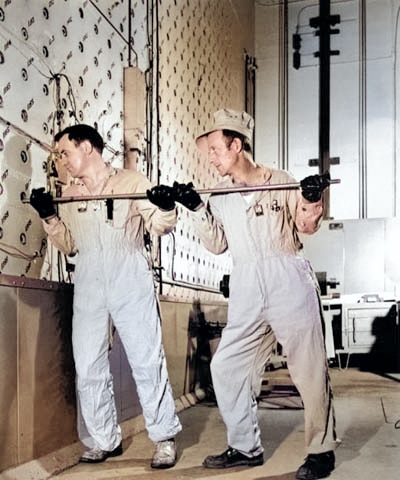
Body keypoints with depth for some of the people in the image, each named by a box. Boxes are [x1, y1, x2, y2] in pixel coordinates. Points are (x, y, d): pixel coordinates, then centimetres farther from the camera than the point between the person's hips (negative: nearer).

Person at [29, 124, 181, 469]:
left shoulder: (131, 181, 3)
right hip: (88, 286, 5)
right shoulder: (69, 195, 16)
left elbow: (159, 226, 1)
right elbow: (69, 246, 18)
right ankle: (104, 440, 18)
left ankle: (164, 437, 11)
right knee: (88, 366, 5)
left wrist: (165, 207, -19)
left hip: (131, 283, -4)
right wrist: (49, 217, 4)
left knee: (147, 360, -2)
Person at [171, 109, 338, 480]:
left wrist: (311, 198, -14)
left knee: (309, 369, -1)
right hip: (246, 289, 5)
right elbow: (217, 245, 11)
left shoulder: (280, 181, 3)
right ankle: (246, 448, 18)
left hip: (288, 281, -4)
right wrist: (197, 209, 2)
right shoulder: (220, 196, 13)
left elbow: (307, 226, 5)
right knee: (226, 366, 4)